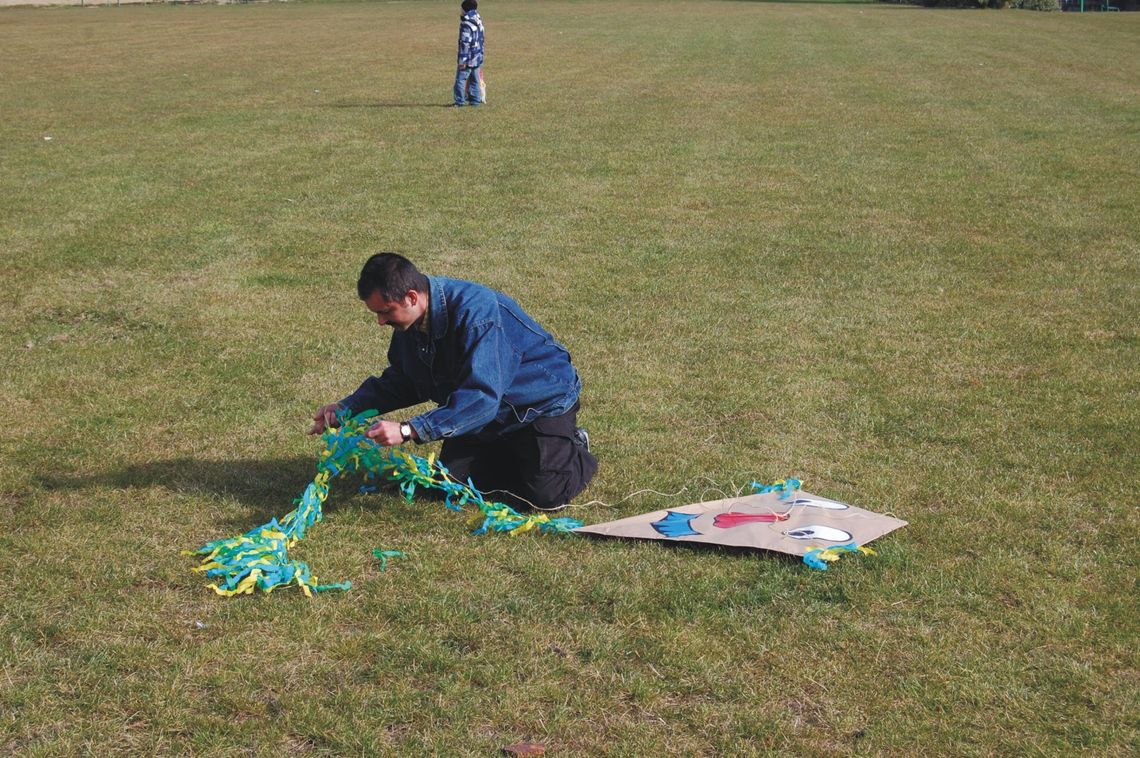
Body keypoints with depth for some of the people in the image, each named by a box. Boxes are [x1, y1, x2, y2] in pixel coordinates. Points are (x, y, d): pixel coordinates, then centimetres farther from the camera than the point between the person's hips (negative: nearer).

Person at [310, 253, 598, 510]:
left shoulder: (476, 312, -37)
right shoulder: (411, 320, -10)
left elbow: (480, 397, -43)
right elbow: (401, 381, 5)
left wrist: (408, 430, -48)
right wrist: (346, 409, -8)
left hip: (542, 401, -7)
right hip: (489, 413, 8)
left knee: (546, 494, -18)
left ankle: (574, 450, 14)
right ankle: (516, 453, 22)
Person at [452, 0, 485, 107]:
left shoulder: (466, 24, -18)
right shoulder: (479, 21, 10)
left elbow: (465, 43, -20)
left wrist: (462, 60, -18)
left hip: (468, 58, -8)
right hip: (477, 57, 8)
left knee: (460, 79, -4)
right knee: (475, 80, 12)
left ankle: (460, 101, -5)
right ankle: (476, 100, 14)